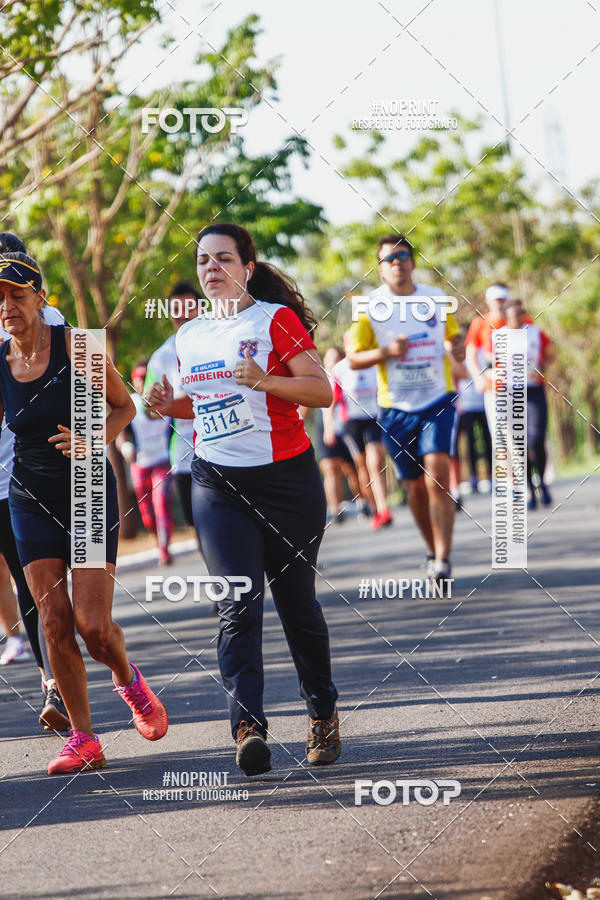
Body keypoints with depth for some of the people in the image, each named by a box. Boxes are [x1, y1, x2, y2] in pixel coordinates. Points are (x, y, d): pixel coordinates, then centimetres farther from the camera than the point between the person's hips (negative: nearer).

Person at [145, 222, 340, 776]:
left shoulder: (276, 319, -4)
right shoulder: (189, 336, 12)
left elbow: (322, 391, -9)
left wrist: (267, 381, -25)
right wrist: (171, 407, 4)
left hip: (286, 477, -3)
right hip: (217, 485, 3)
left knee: (296, 601, 7)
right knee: (238, 605, -13)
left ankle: (323, 715, 28)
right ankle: (248, 727, -24)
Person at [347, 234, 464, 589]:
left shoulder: (437, 298, 5)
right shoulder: (370, 306, -1)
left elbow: (454, 336, 19)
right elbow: (354, 358, 0)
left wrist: (458, 348, -5)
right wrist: (386, 352, -18)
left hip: (438, 400, -1)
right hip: (396, 408, 1)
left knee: (438, 474, -18)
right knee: (416, 486, 7)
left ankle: (443, 560, -21)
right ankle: (433, 551, 29)